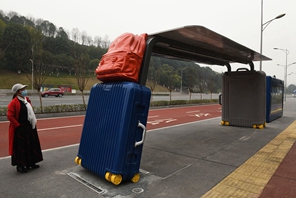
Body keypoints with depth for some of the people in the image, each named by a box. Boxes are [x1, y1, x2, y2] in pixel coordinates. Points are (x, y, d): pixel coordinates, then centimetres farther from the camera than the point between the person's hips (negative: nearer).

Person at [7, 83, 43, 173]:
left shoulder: (27, 100, 9)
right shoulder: (13, 102, -14)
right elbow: (10, 116, -18)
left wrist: (34, 121, 12)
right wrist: (18, 125, -16)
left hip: (30, 127, 8)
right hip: (20, 129, -8)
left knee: (31, 145, 15)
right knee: (20, 147, 2)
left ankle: (31, 163, 30)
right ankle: (20, 165, 16)